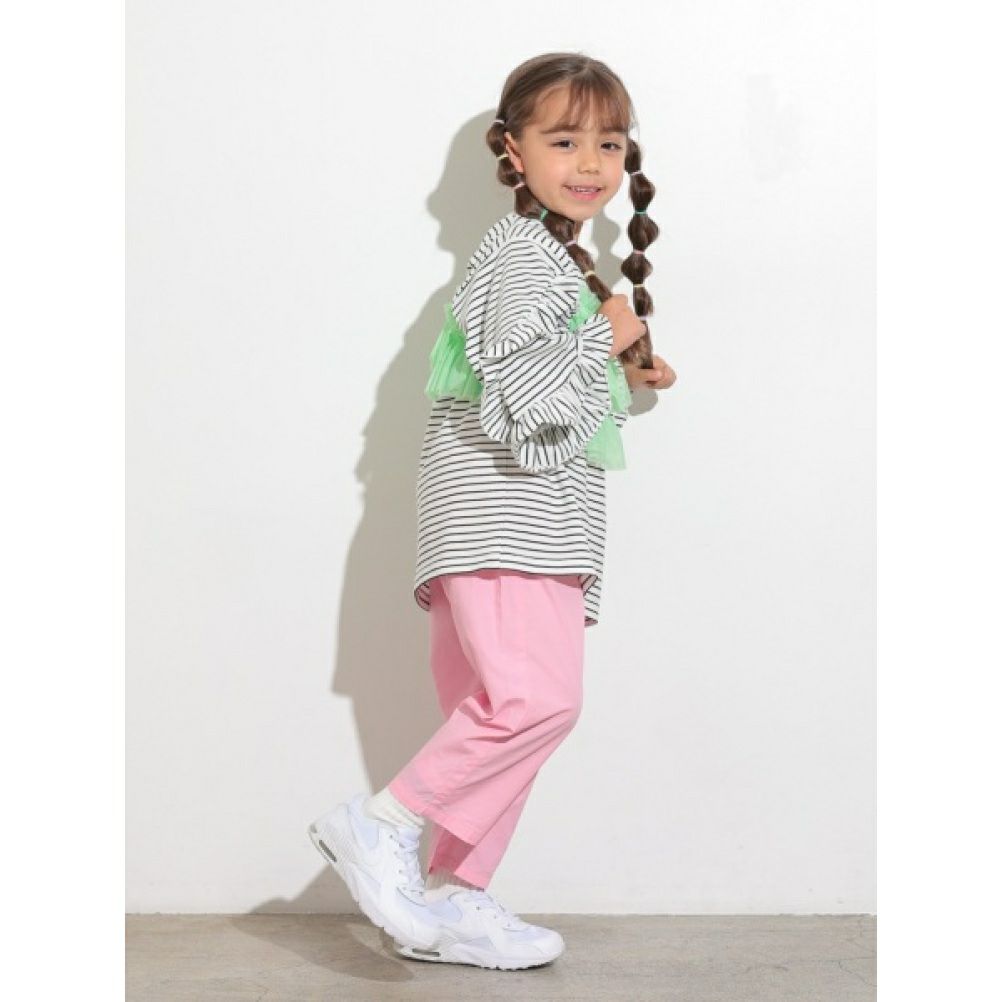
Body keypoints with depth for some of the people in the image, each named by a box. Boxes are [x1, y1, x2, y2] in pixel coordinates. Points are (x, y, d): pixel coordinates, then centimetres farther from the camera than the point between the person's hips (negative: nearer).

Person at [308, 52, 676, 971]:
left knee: (496, 712, 9)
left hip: (532, 517, 11)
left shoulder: (561, 255, 25)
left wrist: (622, 377, 22)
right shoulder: (524, 252, -9)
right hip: (499, 510, -11)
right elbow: (522, 388, -21)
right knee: (538, 695, -22)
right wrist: (604, 343, -8)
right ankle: (384, 824, -12)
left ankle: (452, 898, 14)